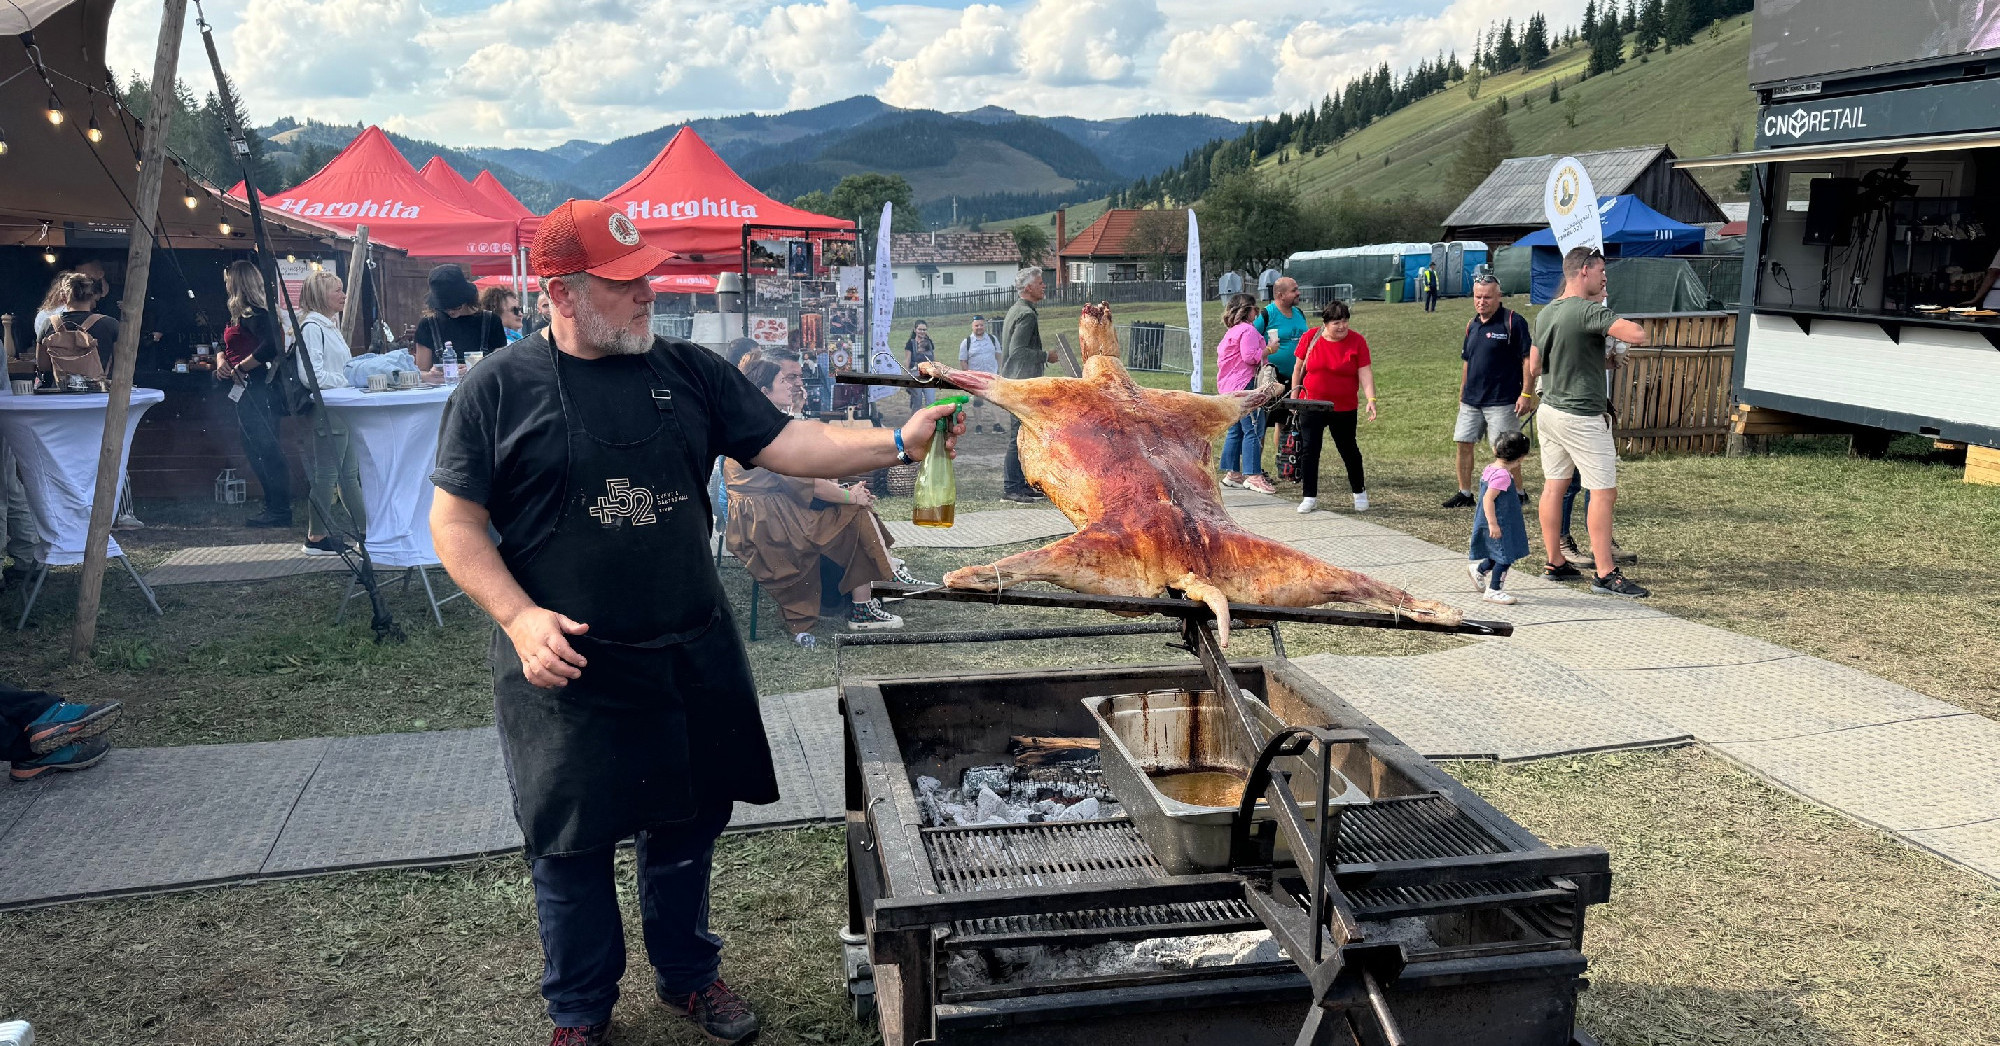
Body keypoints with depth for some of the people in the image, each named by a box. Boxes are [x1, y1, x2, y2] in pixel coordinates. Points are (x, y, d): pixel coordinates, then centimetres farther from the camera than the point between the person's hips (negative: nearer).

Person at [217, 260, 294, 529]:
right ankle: (272, 508, 19)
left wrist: (239, 369, -18)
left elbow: (269, 347, -27)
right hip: (245, 392, 11)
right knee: (255, 450, 13)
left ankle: (281, 512, -5)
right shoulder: (239, 314, 17)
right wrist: (221, 363, 0)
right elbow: (225, 347, 22)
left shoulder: (253, 313, -13)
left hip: (256, 390, -11)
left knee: (267, 449, -8)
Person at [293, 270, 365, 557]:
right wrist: (347, 380, -17)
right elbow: (312, 375, -21)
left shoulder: (330, 325, 19)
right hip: (325, 409, -10)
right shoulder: (311, 327, -13)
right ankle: (317, 537, 2)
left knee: (350, 471, 14)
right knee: (326, 473, -5)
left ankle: (364, 526, 19)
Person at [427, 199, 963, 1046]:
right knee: (573, 842, 9)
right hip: (567, 665, -3)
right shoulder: (498, 390, -6)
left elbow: (787, 445, -1)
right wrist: (520, 616, -19)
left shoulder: (686, 372, 4)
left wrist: (896, 443, -14)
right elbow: (455, 522, -5)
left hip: (691, 657, 4)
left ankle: (688, 975, 40)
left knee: (686, 824, 17)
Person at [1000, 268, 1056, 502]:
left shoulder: (1016, 311, 18)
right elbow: (1017, 350, -23)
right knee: (1019, 436, -8)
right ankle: (1011, 487, -5)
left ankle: (1022, 484, 19)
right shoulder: (1027, 314, -15)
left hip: (1015, 382, 11)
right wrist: (1046, 356, -13)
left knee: (1022, 435, 14)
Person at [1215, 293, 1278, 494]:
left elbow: (1221, 354, 27)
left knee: (1235, 430, 14)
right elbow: (1250, 357, -20)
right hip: (1246, 384, -10)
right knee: (1253, 430, -12)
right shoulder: (1247, 330, -10)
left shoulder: (1231, 331, 20)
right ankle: (1253, 475, -16)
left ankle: (1232, 473, 17)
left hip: (1229, 386, 11)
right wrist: (1268, 350, -8)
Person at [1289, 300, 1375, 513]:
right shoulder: (1310, 338, -3)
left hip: (1344, 408, -1)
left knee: (1348, 450, 9)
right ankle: (1310, 497, 10)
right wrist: (1294, 393, 7)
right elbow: (1300, 368, 8)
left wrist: (1371, 399, -24)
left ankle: (1359, 493, 28)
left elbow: (1365, 373, -12)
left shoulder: (1357, 341, -7)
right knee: (1309, 450, -1)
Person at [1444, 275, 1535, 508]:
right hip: (1471, 400, 7)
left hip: (1502, 401, -7)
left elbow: (1528, 358, -11)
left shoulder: (1513, 321, -10)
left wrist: (1526, 394, -16)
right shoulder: (1472, 324, 12)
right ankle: (1464, 493, 18)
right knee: (1463, 443, 7)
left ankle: (1516, 494, 10)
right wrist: (1462, 394, 20)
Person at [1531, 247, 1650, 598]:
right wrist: (1614, 319, -6)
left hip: (1549, 409, 9)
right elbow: (1637, 335, -28)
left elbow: (1534, 366, 19)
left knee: (1554, 485, 13)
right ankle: (1605, 574, -2)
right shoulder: (1589, 310, -18)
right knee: (1604, 492, -4)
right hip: (1582, 417, -9)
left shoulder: (1545, 314, 9)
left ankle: (1555, 563, 21)